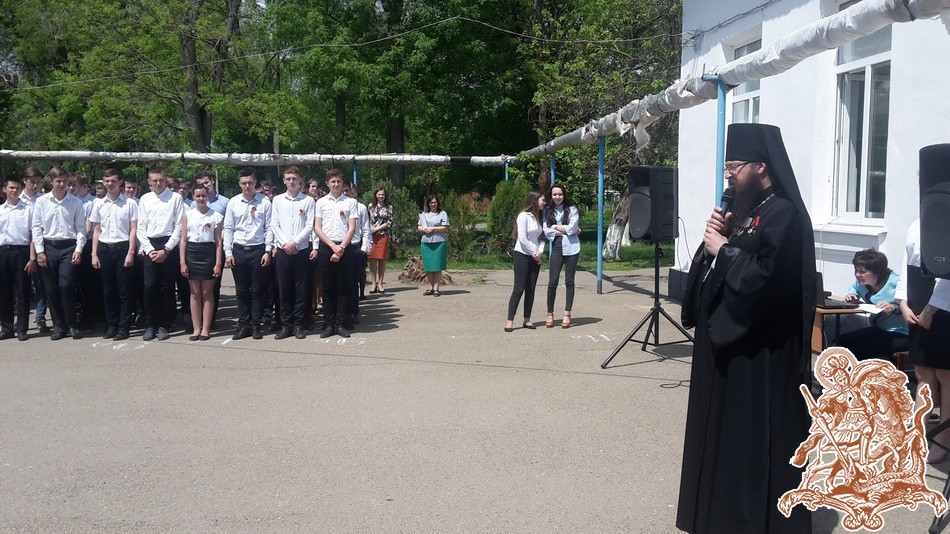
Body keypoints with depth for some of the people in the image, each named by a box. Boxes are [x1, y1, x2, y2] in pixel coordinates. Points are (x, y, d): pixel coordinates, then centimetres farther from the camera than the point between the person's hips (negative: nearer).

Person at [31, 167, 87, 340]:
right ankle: (58, 326, 14)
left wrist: (78, 249, -6)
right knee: (51, 289, 4)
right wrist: (39, 251, -2)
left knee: (66, 286, -11)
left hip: (68, 247, -2)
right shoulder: (42, 201, 5)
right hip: (48, 247, 2)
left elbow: (81, 228, 3)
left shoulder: (75, 202, 3)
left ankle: (71, 325, 1)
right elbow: (37, 227, 5)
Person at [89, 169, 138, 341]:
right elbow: (96, 231, 13)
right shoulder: (99, 204, 10)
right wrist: (94, 254, 7)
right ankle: (111, 325, 17)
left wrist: (131, 252, -9)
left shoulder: (129, 203, -1)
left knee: (124, 290, -1)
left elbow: (133, 230, -2)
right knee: (108, 290, 9)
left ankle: (124, 327, 5)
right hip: (104, 248, 4)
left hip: (123, 247, -4)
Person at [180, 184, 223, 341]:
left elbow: (218, 241, 1)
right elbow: (183, 240, 6)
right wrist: (182, 262, -2)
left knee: (207, 293, 3)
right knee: (195, 293, 6)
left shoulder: (215, 215, 2)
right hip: (192, 252, 2)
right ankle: (196, 328, 12)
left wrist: (218, 263, -6)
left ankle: (205, 329, 10)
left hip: (208, 252, -2)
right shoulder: (188, 215, 6)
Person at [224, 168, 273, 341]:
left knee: (257, 290, 4)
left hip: (258, 250, -2)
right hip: (238, 250, 2)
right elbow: (228, 228, 6)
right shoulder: (233, 202, 5)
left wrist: (268, 251, -6)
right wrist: (228, 252, 0)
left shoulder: (264, 202, -1)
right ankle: (243, 325, 16)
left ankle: (256, 325, 12)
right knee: (241, 291, 8)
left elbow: (269, 228, -1)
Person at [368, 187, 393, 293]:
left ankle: (380, 283, 7)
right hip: (372, 236, 0)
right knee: (372, 260, -3)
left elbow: (389, 222, 2)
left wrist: (377, 228, -7)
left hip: (383, 236, 0)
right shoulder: (371, 206, 11)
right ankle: (374, 283, 0)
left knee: (382, 260, 1)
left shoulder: (389, 208, 10)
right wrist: (371, 228, -10)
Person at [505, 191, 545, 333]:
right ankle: (510, 321, -7)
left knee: (531, 289, 5)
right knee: (519, 288, -9)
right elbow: (522, 239, -16)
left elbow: (542, 237, 10)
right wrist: (535, 253, -10)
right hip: (522, 256, -7)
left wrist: (540, 252, -7)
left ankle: (527, 320, 10)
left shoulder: (539, 217, 12)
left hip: (535, 257, 7)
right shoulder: (524, 216, -11)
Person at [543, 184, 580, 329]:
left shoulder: (571, 209, 3)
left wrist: (555, 227, -3)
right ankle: (550, 314, 10)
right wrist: (565, 230, -7)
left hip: (571, 248, -1)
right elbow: (547, 232, 0)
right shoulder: (548, 212, 10)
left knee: (569, 281, 4)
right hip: (556, 248, 2)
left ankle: (567, 314, 11)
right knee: (552, 282, -2)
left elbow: (572, 227, -9)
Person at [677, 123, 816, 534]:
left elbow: (764, 279, -28)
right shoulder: (744, 212, 13)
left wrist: (724, 251, -15)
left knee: (755, 445, 1)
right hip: (727, 344, 10)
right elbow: (712, 275, 14)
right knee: (723, 434, 17)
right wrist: (713, 243, -4)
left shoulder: (784, 215, -16)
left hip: (760, 356, -10)